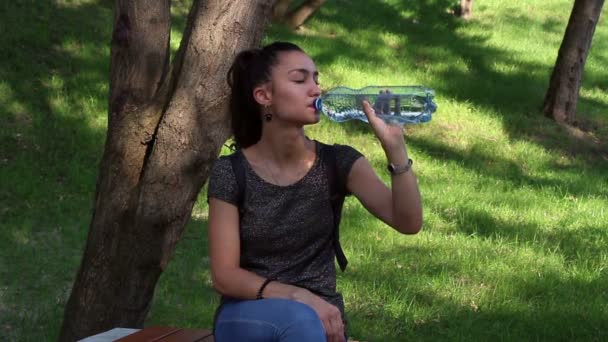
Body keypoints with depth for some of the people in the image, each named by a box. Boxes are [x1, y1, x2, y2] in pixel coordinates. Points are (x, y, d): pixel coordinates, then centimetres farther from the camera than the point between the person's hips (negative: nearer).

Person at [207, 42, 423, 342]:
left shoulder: (338, 162, -2)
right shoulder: (232, 173, -7)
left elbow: (408, 222, -13)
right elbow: (225, 275, -9)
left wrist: (394, 146, -25)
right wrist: (299, 296, -23)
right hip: (248, 317, -2)